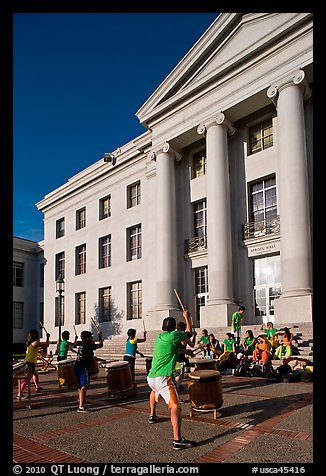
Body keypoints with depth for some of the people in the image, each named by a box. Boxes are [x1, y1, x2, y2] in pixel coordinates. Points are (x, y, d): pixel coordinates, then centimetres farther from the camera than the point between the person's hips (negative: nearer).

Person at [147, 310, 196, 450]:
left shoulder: (158, 337, 16)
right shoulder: (173, 336, -7)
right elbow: (189, 333, 9)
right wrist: (187, 317, 22)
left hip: (150, 377, 9)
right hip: (163, 378, -8)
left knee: (154, 390, 41)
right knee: (175, 406, -13)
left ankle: (152, 415, 53)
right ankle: (177, 440, -22)